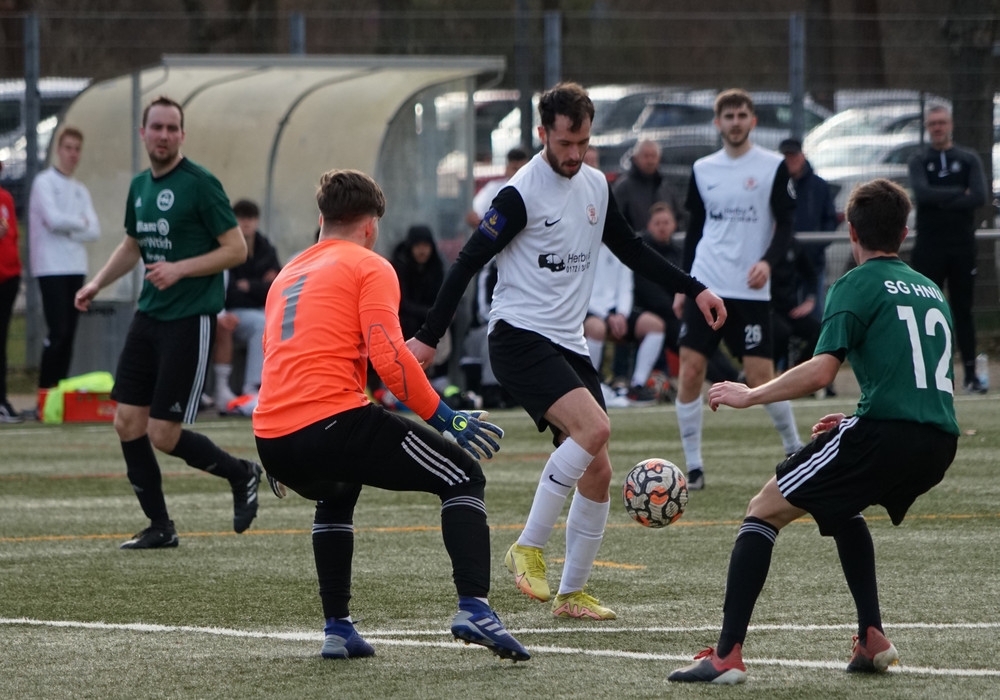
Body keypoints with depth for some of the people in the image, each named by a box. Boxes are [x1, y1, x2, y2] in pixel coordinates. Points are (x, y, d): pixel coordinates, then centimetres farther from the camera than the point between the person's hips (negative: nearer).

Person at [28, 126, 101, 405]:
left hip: (76, 267, 6)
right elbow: (53, 219, -14)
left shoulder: (80, 190, 17)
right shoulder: (45, 182, -1)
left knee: (69, 333, 3)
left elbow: (95, 230, 8)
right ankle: (44, 391, -9)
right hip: (51, 266, -6)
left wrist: (69, 229, -8)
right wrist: (80, 223, 1)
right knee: (58, 332, -13)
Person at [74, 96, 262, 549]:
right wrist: (97, 283, 12)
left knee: (164, 435, -8)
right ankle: (160, 527, 12)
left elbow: (236, 249, -12)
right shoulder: (140, 186, 11)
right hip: (149, 316, 8)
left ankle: (241, 474, 18)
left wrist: (179, 269, -21)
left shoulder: (199, 184, -11)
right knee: (127, 422, 1)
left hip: (190, 320, -7)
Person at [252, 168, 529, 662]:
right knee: (464, 478, 6)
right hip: (333, 421, -7)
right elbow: (389, 357, -10)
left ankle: (337, 629, 29)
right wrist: (445, 421, -5)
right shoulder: (369, 267, 4)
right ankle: (473, 607, -15)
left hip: (271, 438, 7)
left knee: (336, 494, 39)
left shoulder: (287, 274, 26)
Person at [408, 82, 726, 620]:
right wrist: (429, 338, -10)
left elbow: (631, 250, 24)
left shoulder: (595, 186, 10)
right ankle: (528, 548, -18)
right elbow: (469, 261, -9)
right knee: (594, 427, -27)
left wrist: (693, 290, 20)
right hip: (519, 335, -8)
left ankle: (571, 593, 14)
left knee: (597, 472, 3)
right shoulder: (522, 193, -12)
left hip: (568, 343, 8)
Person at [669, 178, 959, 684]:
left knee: (764, 510, 4)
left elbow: (821, 371, -12)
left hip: (885, 434, -7)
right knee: (839, 506, 35)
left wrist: (750, 395, -1)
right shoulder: (931, 291, 24)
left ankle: (727, 655, -7)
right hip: (939, 443, 7)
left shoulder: (856, 286, 1)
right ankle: (872, 638, 22)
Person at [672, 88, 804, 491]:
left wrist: (768, 261, -18)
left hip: (751, 290, -3)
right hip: (705, 287, 3)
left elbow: (785, 224, 0)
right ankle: (693, 468, 0)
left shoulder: (773, 167, 0)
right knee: (690, 370, -7)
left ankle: (794, 449, 18)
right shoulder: (702, 170, 10)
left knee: (761, 378, -6)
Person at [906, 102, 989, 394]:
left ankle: (971, 375, 6)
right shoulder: (919, 160, 5)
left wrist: (942, 202, -12)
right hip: (929, 247, -1)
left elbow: (979, 196, -9)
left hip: (962, 247, 1)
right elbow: (922, 192, -14)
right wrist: (959, 193, -11)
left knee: (963, 311, 4)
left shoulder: (968, 159, 6)